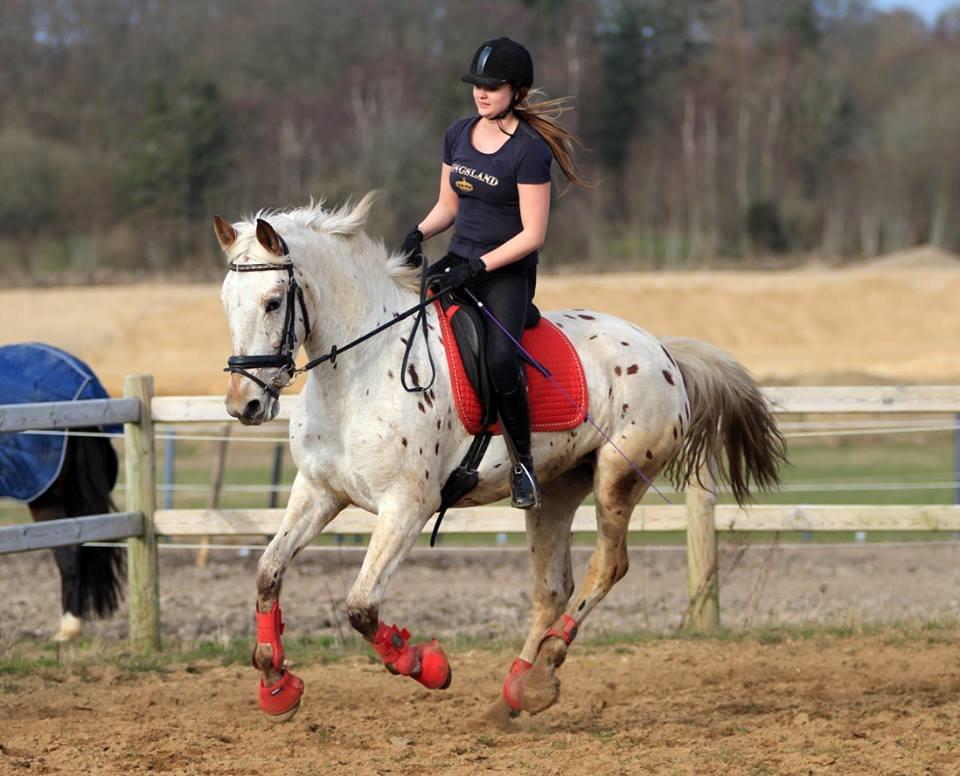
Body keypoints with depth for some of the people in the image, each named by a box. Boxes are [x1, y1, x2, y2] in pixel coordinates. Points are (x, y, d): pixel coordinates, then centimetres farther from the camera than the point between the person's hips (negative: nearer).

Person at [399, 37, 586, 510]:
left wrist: (476, 266, -22)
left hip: (508, 271, -7)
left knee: (499, 359, -30)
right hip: (458, 262, 7)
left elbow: (532, 235, -16)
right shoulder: (458, 134, 7)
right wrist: (419, 234, -3)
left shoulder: (529, 150, -14)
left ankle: (522, 462, -12)